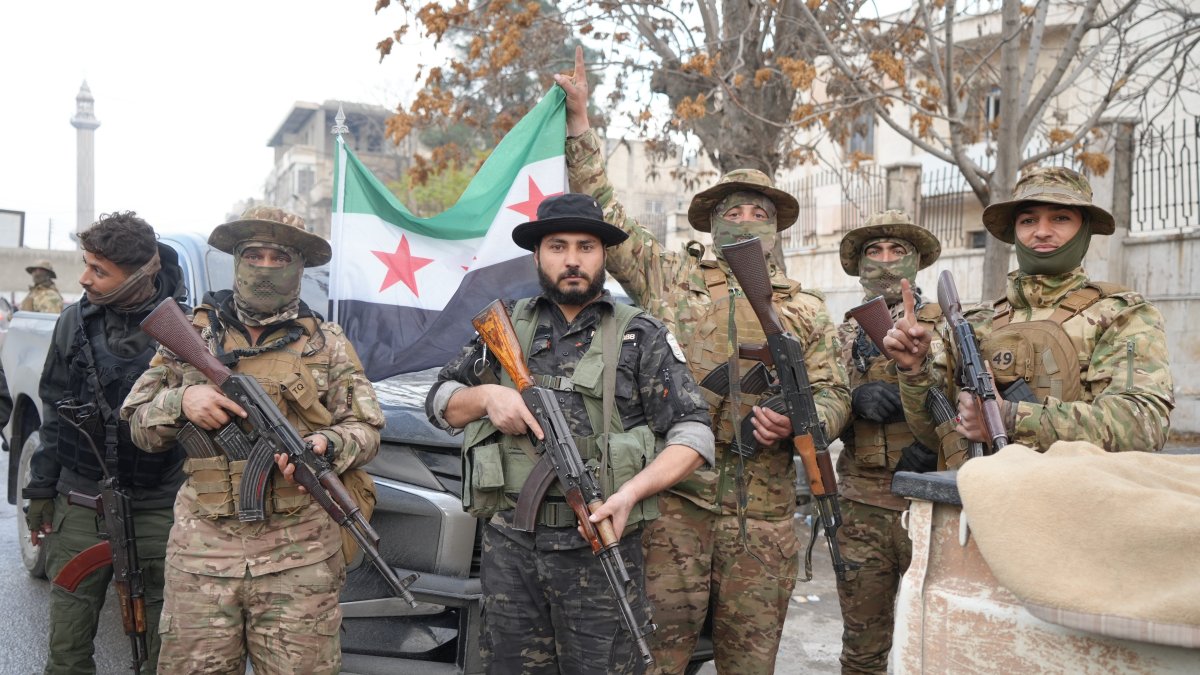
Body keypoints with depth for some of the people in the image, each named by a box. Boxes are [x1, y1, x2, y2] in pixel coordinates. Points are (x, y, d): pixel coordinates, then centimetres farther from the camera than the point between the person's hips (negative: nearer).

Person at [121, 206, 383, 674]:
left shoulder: (327, 344, 9)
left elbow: (366, 430, 7)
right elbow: (140, 426, 13)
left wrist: (324, 445, -15)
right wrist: (181, 400, -8)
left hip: (299, 551, -1)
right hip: (202, 547, 2)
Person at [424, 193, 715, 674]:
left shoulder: (641, 337, 3)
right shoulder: (505, 328, 12)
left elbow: (693, 436, -2)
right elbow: (440, 402, 18)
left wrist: (631, 492, -17)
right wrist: (486, 396, -4)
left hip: (600, 548, -2)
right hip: (509, 546, 3)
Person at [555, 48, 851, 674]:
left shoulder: (807, 309, 14)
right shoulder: (670, 277, 9)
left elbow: (834, 395, 12)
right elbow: (603, 212, 6)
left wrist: (797, 423, -11)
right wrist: (578, 120, 1)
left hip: (765, 512, 2)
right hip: (675, 498, -2)